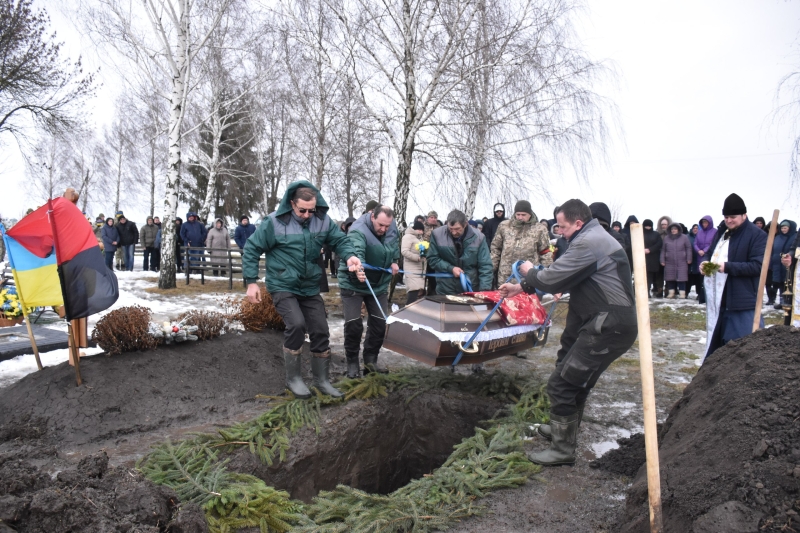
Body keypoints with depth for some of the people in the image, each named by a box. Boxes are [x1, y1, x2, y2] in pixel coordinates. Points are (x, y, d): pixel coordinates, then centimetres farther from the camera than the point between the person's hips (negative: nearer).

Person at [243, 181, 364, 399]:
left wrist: (350, 256, -23)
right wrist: (251, 282, -11)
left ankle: (322, 380, 24)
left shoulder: (322, 220, -5)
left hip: (310, 288, 5)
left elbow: (340, 240, 1)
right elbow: (252, 249, -8)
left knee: (321, 331, 6)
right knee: (296, 324, -24)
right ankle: (293, 378, -4)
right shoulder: (275, 222, -16)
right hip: (283, 287, -5)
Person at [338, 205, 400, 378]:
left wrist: (394, 261, 0)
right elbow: (356, 251, -49)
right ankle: (352, 363, 11)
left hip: (379, 284, 6)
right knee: (353, 325, -7)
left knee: (380, 324, 6)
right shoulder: (358, 231, -29)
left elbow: (395, 243, 15)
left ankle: (370, 361, 22)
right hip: (353, 284, -6)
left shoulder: (391, 227, -7)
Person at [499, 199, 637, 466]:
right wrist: (521, 288, 20)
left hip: (608, 327, -11)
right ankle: (562, 428, 41)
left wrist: (529, 272, 4)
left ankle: (562, 449, 7)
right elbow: (562, 276, 22)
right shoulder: (594, 238, 17)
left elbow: (552, 280, -19)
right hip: (606, 322, 11)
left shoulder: (589, 243, -18)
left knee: (561, 384, -6)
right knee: (576, 380, 24)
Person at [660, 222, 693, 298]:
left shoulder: (684, 237, 4)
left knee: (681, 277, -4)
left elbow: (688, 248, 4)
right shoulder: (667, 238, 9)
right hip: (669, 263, 2)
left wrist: (689, 259, -2)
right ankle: (671, 292, 12)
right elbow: (663, 250, 10)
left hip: (681, 262, -2)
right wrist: (662, 260, 5)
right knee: (670, 278, 3)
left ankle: (682, 293, 1)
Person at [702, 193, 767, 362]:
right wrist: (705, 263, 0)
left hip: (742, 299, -8)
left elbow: (758, 265, -18)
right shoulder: (721, 232, 13)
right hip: (718, 298, 8)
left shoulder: (757, 235, -10)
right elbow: (711, 253, 23)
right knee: (716, 337, 18)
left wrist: (727, 266, -25)